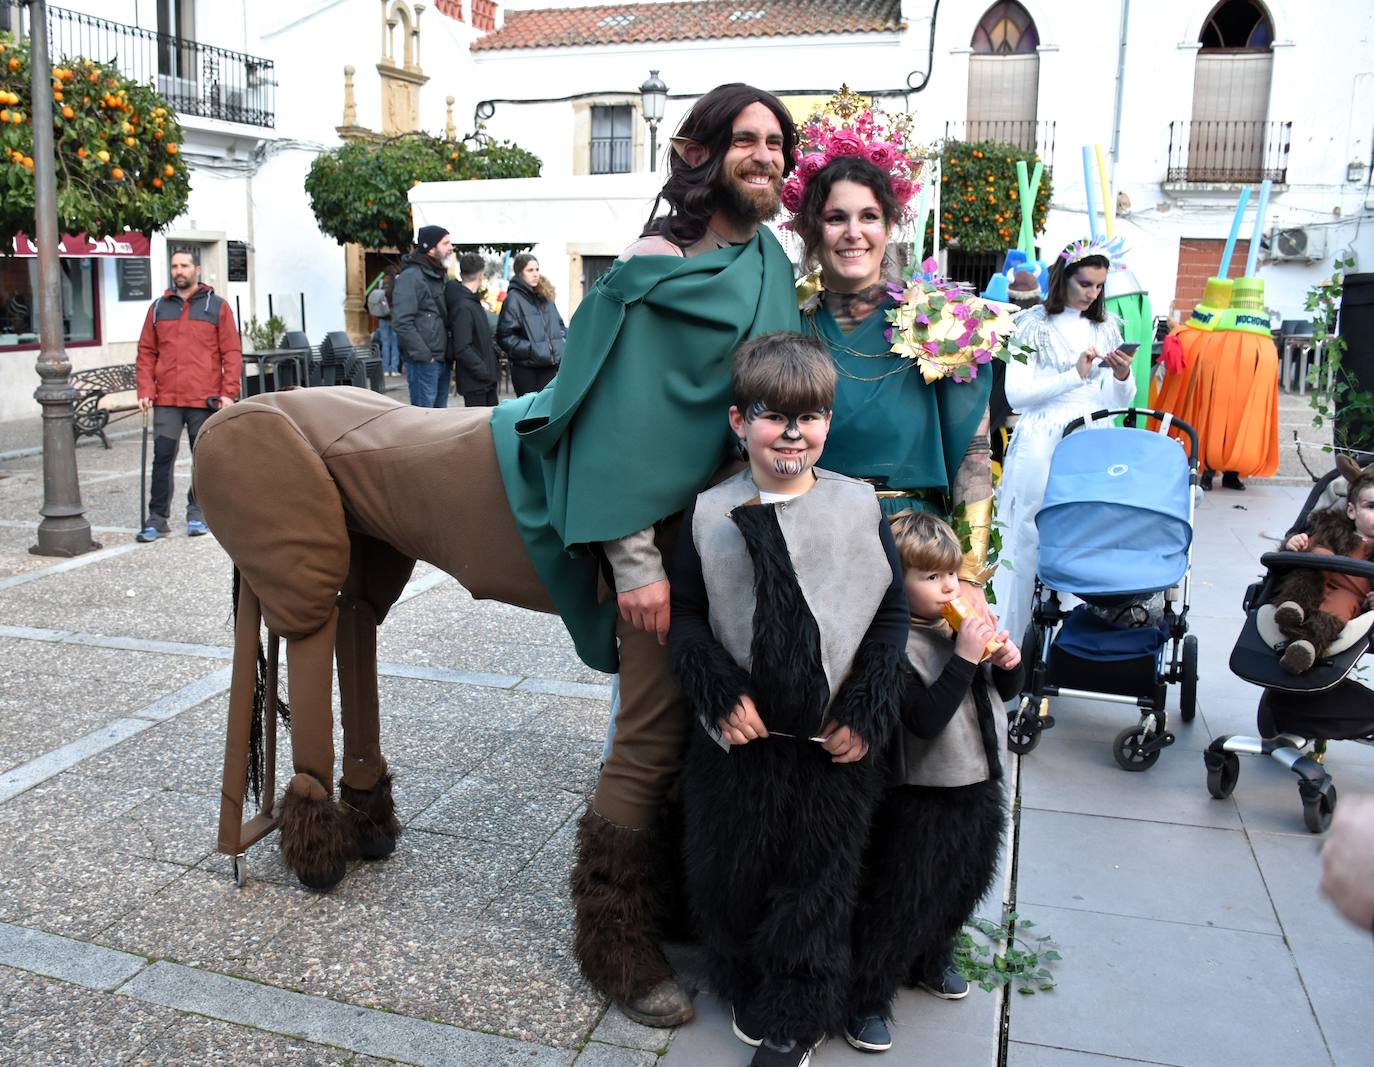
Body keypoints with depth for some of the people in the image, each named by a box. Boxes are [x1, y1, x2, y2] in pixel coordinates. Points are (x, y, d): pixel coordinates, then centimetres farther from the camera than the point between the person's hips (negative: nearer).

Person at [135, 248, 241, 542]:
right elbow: (146, 353, 12)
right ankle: (157, 519, 4)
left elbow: (232, 353, 0)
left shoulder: (217, 306, 4)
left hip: (205, 399, -2)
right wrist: (145, 390, 1)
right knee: (162, 459, -1)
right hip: (166, 400, 2)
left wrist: (228, 393, -8)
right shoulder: (159, 308, 12)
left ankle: (197, 513, 20)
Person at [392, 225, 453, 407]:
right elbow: (402, 322, -19)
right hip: (423, 362, -9)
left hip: (443, 360, 9)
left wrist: (450, 353, 12)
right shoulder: (411, 276, -12)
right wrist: (423, 355, -19)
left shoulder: (441, 276, 17)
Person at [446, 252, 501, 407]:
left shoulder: (474, 302, 12)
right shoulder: (463, 307, -18)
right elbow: (462, 349, -24)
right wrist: (485, 372, -20)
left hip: (487, 380, 9)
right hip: (474, 382, -9)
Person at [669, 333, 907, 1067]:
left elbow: (891, 615, 1)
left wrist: (866, 713, -7)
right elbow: (686, 615, 2)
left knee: (817, 883, 11)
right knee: (729, 875, 14)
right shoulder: (711, 515, -2)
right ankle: (747, 987, 40)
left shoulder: (858, 507, -3)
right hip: (739, 734, 1)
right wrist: (720, 691, -12)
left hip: (833, 740, 0)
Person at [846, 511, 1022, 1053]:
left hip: (980, 784, 8)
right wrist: (964, 658, -31)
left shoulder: (968, 625, -1)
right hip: (924, 799, -8)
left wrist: (1008, 661, -10)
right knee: (903, 901, 3)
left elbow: (1008, 690, 12)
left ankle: (930, 962, 50)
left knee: (964, 886, 25)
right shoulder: (897, 645, -22)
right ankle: (866, 999, 21)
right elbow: (925, 719, -30)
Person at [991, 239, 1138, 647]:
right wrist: (1075, 375, -14)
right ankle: (1013, 638, 5)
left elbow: (1121, 402, 14)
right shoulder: (1032, 325, 1)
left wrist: (1123, 377, -7)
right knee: (1031, 537, -3)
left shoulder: (1106, 328, 14)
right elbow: (1016, 394, -10)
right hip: (1042, 447, -4)